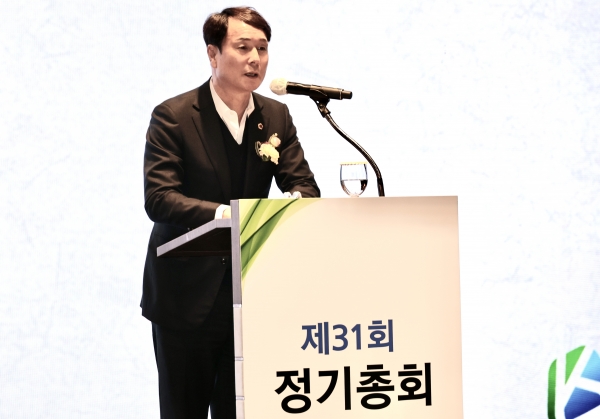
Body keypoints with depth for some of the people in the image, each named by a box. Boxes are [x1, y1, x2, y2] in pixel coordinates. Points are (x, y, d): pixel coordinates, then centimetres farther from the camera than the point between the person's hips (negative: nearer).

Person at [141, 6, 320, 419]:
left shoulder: (276, 117, 5)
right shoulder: (173, 116, -10)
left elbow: (304, 186, 3)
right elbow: (158, 197, -19)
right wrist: (221, 213, -34)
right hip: (187, 293, -4)